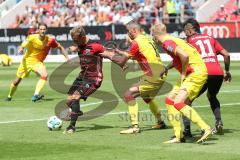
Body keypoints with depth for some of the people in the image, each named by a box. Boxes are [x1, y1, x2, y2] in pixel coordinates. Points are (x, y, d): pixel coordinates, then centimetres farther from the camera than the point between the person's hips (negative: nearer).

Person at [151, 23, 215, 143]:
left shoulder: (167, 42, -14)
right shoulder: (172, 39, 17)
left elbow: (184, 55, -28)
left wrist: (183, 73, -15)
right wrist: (166, 68, 32)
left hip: (197, 72, -10)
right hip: (190, 73, 10)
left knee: (178, 103, -19)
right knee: (169, 99, 11)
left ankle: (206, 129, -22)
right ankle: (179, 136, 10)